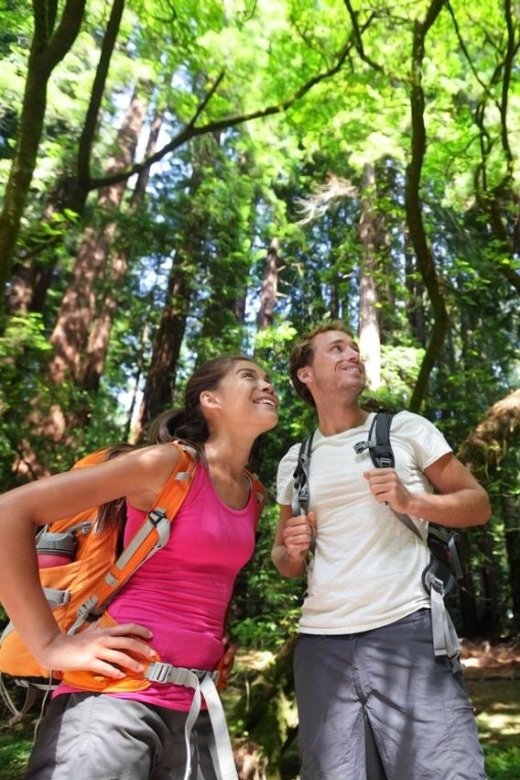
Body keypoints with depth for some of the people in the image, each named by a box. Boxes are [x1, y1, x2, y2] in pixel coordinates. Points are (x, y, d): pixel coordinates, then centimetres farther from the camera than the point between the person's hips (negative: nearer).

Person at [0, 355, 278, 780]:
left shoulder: (253, 496, 8)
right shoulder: (168, 463, -13)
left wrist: (219, 640, 11)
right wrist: (50, 645, -17)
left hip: (195, 707, 7)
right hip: (117, 696, -6)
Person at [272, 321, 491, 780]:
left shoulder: (406, 429, 4)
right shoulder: (294, 462, 12)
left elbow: (478, 505, 6)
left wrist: (411, 502, -11)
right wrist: (292, 551, -3)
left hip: (408, 631, -2)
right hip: (322, 643, 3)